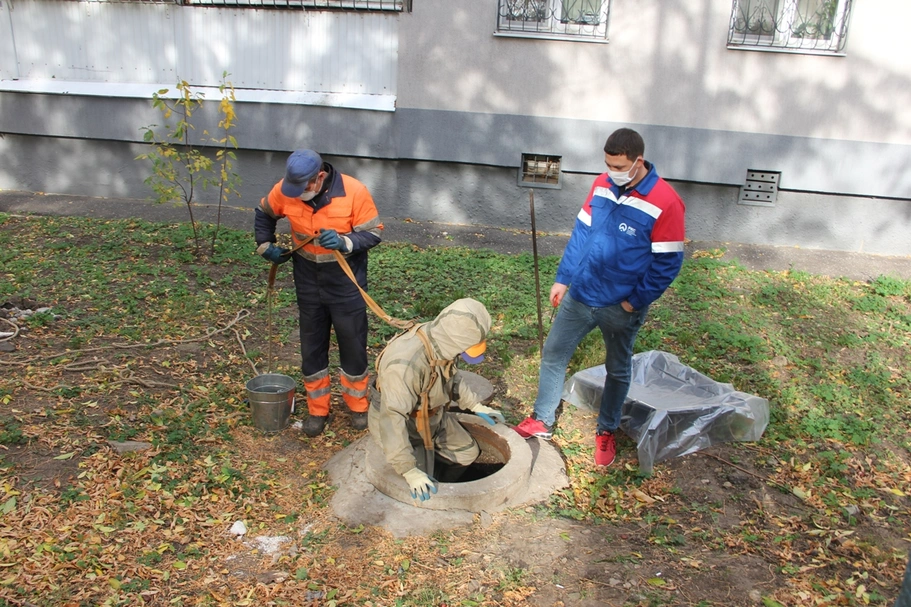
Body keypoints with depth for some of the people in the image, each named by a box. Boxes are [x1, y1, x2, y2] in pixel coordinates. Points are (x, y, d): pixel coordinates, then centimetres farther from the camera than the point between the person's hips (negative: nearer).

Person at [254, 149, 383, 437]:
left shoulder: (354, 191, -21)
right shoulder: (285, 191, -10)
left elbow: (373, 233, -15)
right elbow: (264, 214, 10)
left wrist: (344, 242, -31)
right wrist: (266, 246, 2)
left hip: (346, 279, -3)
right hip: (308, 279, 3)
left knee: (353, 344, 7)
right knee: (312, 345, 12)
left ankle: (358, 406, 26)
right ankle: (317, 410, 27)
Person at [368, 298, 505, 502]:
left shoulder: (441, 342, -15)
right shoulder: (405, 363, -41)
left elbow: (452, 378, 8)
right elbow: (392, 419, -39)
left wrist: (477, 406, 10)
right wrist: (409, 471, -39)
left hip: (433, 417, 8)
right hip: (401, 426, -8)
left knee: (468, 452, 16)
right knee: (422, 494, -13)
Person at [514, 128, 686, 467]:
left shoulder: (665, 203, -19)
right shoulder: (602, 186, -2)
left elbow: (668, 263, -15)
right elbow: (581, 233, 6)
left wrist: (635, 301, -14)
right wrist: (563, 279, 6)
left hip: (620, 308, -5)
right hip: (579, 295, 5)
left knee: (617, 370, 16)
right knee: (553, 354, 11)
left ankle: (606, 431, 36)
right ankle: (542, 421, 29)